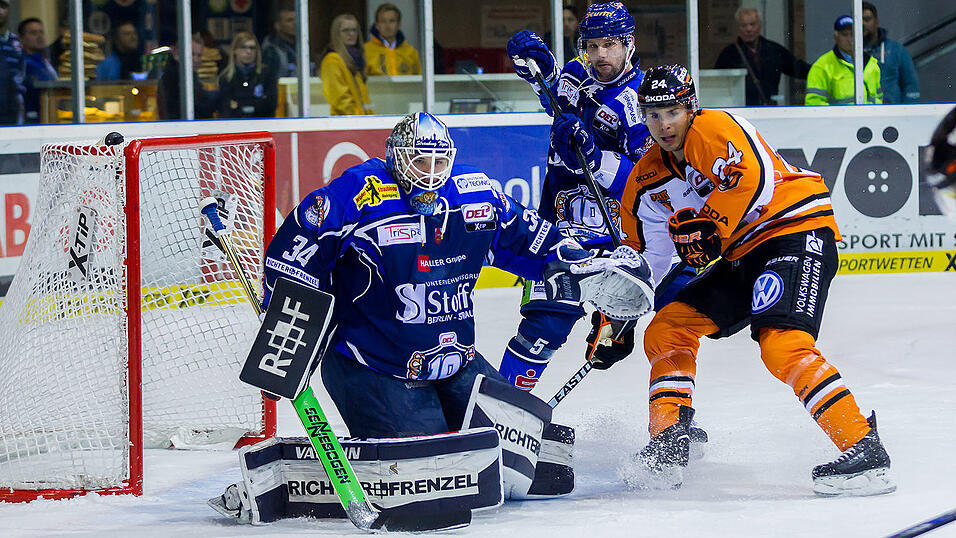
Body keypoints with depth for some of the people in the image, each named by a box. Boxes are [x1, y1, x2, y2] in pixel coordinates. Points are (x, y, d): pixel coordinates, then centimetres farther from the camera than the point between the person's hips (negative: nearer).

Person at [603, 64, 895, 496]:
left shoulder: (711, 130, -13)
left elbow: (751, 177, -30)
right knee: (666, 331, 6)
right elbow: (641, 253, 21)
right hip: (743, 254, 10)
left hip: (797, 230, -10)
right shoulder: (648, 178, 12)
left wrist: (710, 227, -26)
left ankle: (863, 449, -30)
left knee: (781, 344, -27)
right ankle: (669, 445, 9)